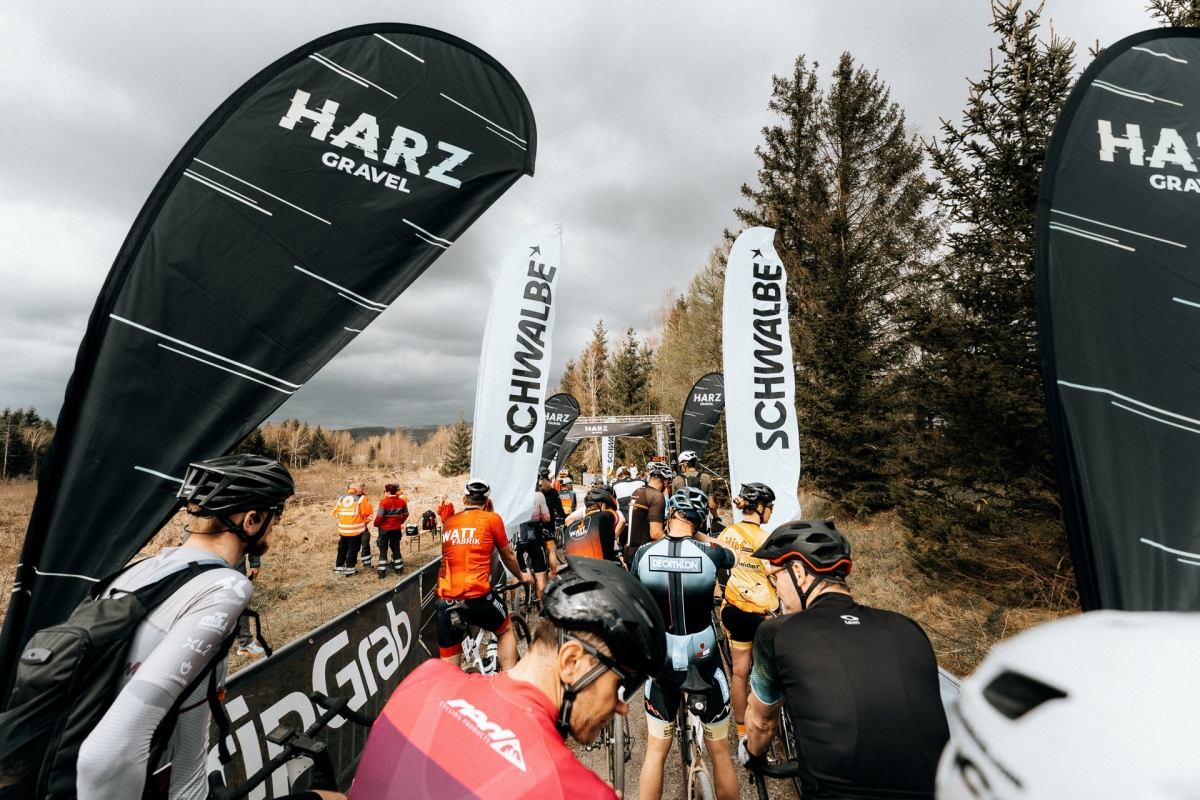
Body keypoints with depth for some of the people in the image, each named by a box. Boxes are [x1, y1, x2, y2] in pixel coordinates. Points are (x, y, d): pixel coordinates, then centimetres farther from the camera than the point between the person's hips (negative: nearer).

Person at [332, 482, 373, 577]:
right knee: (353, 549, 3)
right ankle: (349, 569, 4)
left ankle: (339, 567, 25)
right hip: (356, 529, -5)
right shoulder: (361, 498, -7)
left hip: (343, 528, 5)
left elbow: (335, 512, 13)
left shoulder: (342, 498, 10)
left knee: (342, 548, 18)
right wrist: (366, 521, 8)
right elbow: (368, 512, -10)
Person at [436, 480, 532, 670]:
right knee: (505, 631, 24)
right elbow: (508, 556, 15)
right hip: (477, 595, -3)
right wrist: (521, 576, 34)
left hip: (446, 599, 4)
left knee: (448, 661, 17)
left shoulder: (449, 523, 15)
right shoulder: (492, 518, 3)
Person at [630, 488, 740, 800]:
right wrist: (699, 535, 7)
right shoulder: (709, 553, -16)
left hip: (662, 661, 1)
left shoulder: (644, 553, -12)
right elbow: (735, 557, 8)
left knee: (656, 751, 19)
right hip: (705, 663, -1)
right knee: (719, 752, 20)